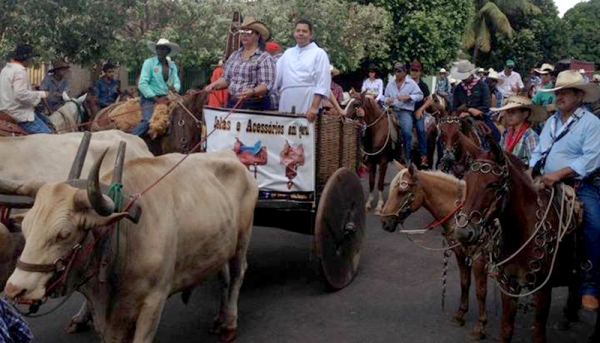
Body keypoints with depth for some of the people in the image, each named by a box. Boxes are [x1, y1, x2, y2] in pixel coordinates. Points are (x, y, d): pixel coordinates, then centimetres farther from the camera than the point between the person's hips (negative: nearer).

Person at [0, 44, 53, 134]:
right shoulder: (20, 71, -17)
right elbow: (21, 94, -27)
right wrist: (41, 94, -17)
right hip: (20, 114, -11)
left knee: (46, 122, 14)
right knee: (47, 135, -15)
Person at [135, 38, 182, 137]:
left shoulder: (172, 65, 13)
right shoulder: (149, 62, -2)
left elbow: (177, 81, 12)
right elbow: (142, 84, -9)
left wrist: (175, 88, -14)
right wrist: (156, 99, -15)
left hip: (166, 98, 6)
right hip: (150, 98, -6)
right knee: (148, 121, -29)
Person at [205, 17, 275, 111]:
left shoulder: (265, 58, -7)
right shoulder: (234, 55, 14)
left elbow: (266, 85, -16)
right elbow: (226, 78, 19)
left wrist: (252, 91, -33)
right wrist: (214, 85, 0)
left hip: (255, 106, -6)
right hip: (232, 104, 6)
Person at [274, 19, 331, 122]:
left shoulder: (319, 53, 2)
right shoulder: (288, 53, 19)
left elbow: (322, 84, -6)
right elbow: (276, 76, 20)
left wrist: (314, 108, -15)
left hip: (307, 106, -5)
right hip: (286, 106, 5)